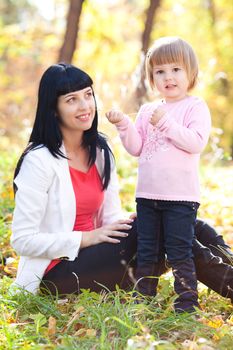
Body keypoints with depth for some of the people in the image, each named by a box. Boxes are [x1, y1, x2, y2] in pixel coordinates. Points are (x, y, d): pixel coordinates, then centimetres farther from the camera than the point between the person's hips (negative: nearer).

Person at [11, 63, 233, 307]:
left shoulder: (100, 151, 7)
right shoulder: (39, 160, -15)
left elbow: (112, 218, 8)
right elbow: (23, 240, -16)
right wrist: (87, 238, -21)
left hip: (89, 256, 7)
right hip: (55, 276, -7)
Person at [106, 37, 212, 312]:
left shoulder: (195, 107, -3)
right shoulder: (147, 111, 13)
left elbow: (196, 142, -17)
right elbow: (136, 148, 10)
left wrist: (166, 123, -21)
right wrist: (124, 125, -5)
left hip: (180, 196, -5)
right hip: (147, 194, 5)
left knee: (178, 252, -3)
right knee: (147, 252, 12)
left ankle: (188, 300, 8)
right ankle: (143, 297, 22)